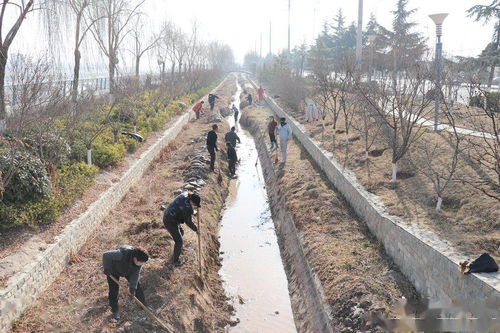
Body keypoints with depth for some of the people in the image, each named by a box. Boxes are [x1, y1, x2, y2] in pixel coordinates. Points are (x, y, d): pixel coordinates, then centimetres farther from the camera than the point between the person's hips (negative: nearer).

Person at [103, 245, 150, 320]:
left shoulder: (139, 259, -27)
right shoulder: (122, 254, -45)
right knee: (114, 290, -3)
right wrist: (106, 268, -28)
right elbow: (106, 255, -34)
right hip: (114, 270, -4)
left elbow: (135, 274, -18)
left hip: (128, 270, 4)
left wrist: (132, 288, -19)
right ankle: (114, 311, 18)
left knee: (137, 286, 5)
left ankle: (143, 305, 23)